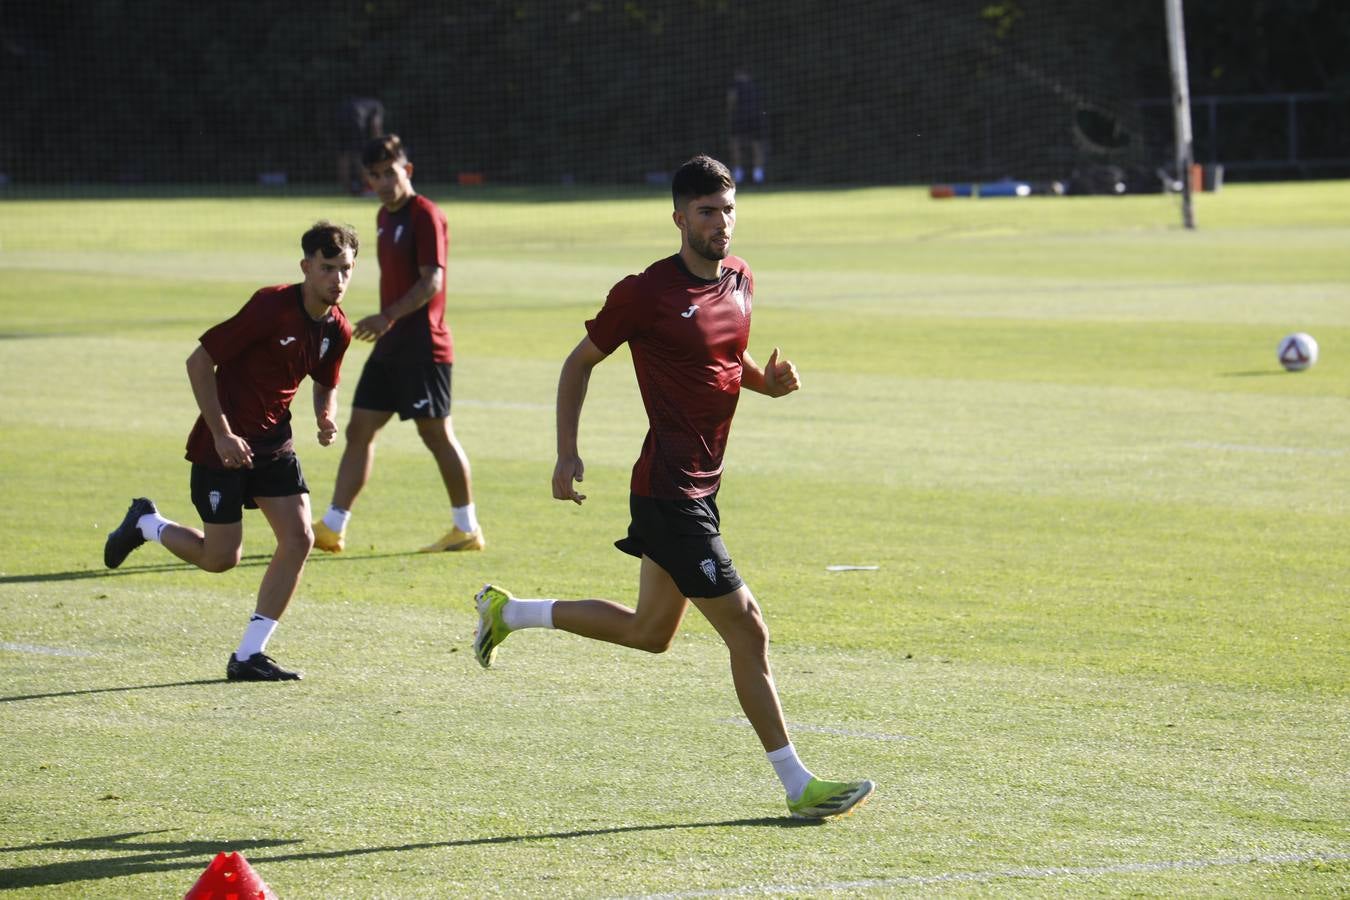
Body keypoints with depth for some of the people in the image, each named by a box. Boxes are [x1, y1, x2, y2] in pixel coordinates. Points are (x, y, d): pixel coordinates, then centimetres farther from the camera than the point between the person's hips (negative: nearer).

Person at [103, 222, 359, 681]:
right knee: (221, 557, -2)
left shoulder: (337, 330, -1)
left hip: (273, 441, 7)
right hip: (224, 443, -7)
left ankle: (249, 655, 0)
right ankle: (145, 523, 29)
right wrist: (222, 433, -20)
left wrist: (326, 417, -5)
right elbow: (199, 362, -18)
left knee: (299, 539, -8)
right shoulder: (271, 306, -23)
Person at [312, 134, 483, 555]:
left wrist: (389, 317, -27)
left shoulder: (425, 215, -12)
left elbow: (432, 281, -19)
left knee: (436, 433, -2)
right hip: (391, 346, 9)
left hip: (423, 346, -9)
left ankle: (467, 529, 8)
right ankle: (332, 528, 5)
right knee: (359, 430, 5)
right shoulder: (385, 217, 15)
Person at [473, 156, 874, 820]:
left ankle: (508, 612, 36)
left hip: (700, 486, 9)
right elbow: (581, 361, -2)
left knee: (651, 632, 21)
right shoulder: (647, 292, -13)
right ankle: (796, 784, -3)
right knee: (746, 629, -9)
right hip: (669, 487, -9)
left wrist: (769, 381, 3)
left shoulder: (740, 281, 9)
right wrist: (566, 452, -7)